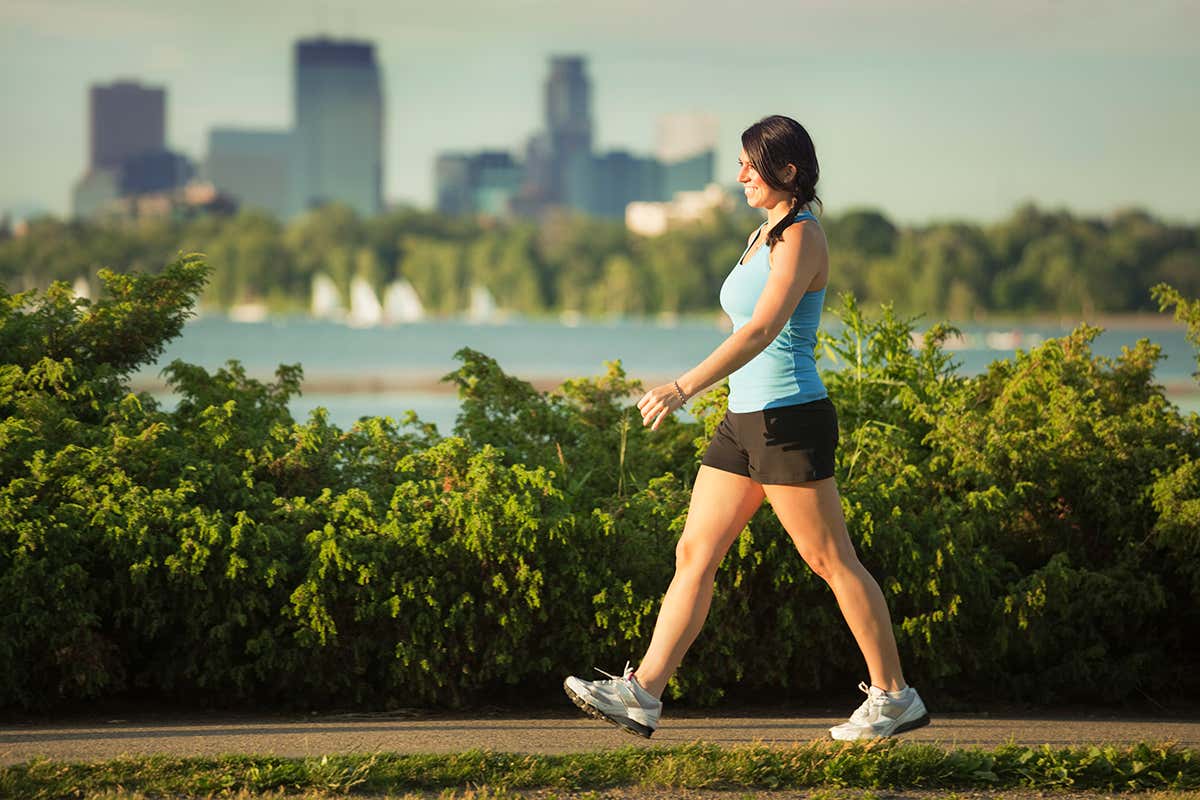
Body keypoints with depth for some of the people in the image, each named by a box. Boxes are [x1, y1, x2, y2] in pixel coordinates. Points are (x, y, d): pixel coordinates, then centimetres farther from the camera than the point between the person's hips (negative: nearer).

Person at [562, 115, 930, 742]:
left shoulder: (801, 237, -13)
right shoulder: (764, 236, 16)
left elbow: (762, 330, -25)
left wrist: (684, 387, -32)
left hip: (790, 420, -9)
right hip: (745, 420, 9)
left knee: (832, 562, -1)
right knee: (694, 555, 3)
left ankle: (894, 696, 9)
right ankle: (641, 694, 1)